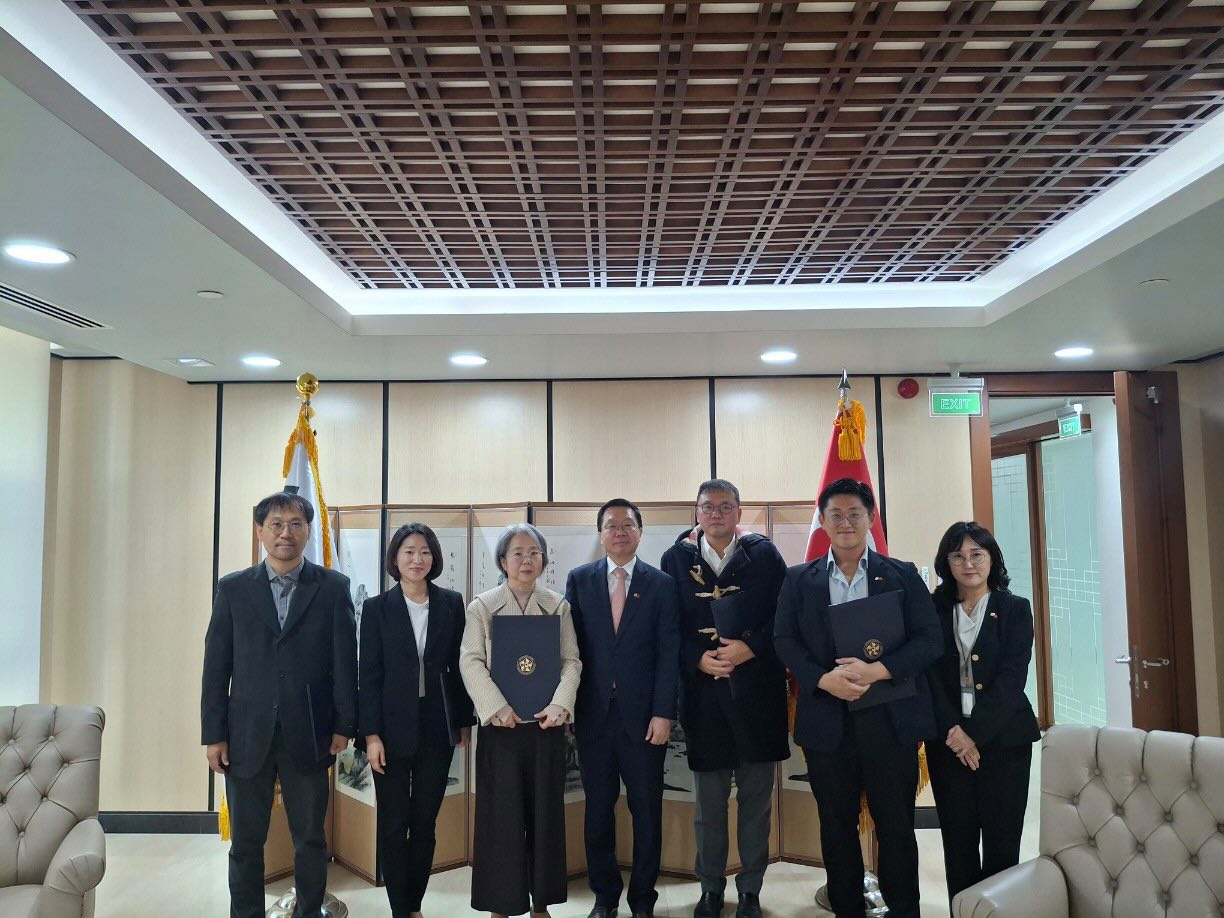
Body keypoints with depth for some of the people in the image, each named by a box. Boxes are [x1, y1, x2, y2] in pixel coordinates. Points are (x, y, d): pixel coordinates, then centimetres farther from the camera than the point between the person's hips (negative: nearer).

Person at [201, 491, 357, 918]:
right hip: (247, 735, 1)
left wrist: (344, 725, -4)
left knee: (310, 839, 10)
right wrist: (214, 735, -1)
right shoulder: (233, 588, 3)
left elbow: (345, 661, -1)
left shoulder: (333, 587, 0)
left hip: (308, 735, -1)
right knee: (246, 843, 10)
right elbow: (216, 666, 3)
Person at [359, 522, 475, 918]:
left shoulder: (452, 604, 2)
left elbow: (458, 665, 6)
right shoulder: (377, 607, -3)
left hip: (437, 727, 2)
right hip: (393, 727, -1)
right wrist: (371, 735, -9)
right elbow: (369, 674, -4)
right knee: (393, 823, 7)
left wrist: (465, 720, 6)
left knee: (425, 821, 10)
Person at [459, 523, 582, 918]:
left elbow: (571, 661, 3)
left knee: (545, 811, 8)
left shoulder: (558, 606, 6)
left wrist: (560, 704, -12)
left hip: (546, 723, 2)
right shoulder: (482, 606, 1)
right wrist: (498, 708, -15)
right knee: (501, 813, 3)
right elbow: (470, 662, -5)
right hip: (501, 724, -2)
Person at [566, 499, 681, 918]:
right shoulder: (579, 579, 5)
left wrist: (663, 713, -8)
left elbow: (668, 653, -2)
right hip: (593, 714, 1)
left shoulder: (661, 583, 2)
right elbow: (569, 645, 4)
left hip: (642, 715, -1)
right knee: (598, 808, 10)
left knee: (646, 809, 7)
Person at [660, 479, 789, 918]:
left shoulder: (764, 554, 0)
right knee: (708, 803, 12)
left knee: (756, 798, 10)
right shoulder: (676, 558, 2)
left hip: (757, 692, 0)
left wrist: (750, 648, -15)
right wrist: (698, 659, -12)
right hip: (702, 693, 1)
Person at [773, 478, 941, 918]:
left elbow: (930, 639, -4)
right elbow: (785, 640, 1)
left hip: (890, 721, -1)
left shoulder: (903, 575, 4)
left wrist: (877, 670, -18)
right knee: (836, 828, 13)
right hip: (826, 722, 1)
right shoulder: (799, 580, 7)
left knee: (897, 827, 8)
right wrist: (824, 679, -16)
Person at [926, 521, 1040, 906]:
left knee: (1002, 842, 2)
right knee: (957, 842, 5)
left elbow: (1012, 677, -7)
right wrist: (952, 730, -13)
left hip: (1003, 739, -1)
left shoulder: (1015, 609, 3)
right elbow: (929, 675, 0)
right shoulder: (933, 610, 6)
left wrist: (975, 732, -15)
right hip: (948, 741, 1)